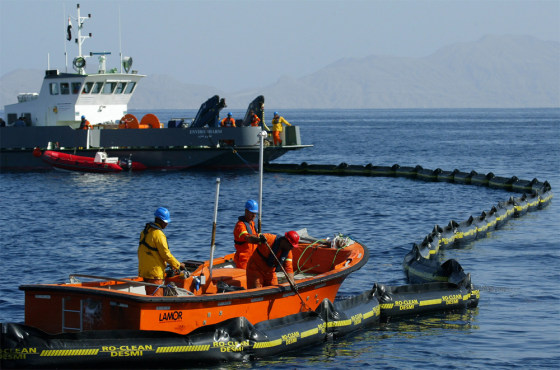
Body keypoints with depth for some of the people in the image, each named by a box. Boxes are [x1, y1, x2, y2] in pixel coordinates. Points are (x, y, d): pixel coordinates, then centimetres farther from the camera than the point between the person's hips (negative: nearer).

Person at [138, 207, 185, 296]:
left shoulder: (145, 231, 12)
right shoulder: (158, 234, -17)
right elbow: (166, 254, -16)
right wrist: (178, 265, -4)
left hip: (144, 270, 9)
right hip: (154, 272, -9)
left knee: (149, 297, 15)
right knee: (156, 296, -9)